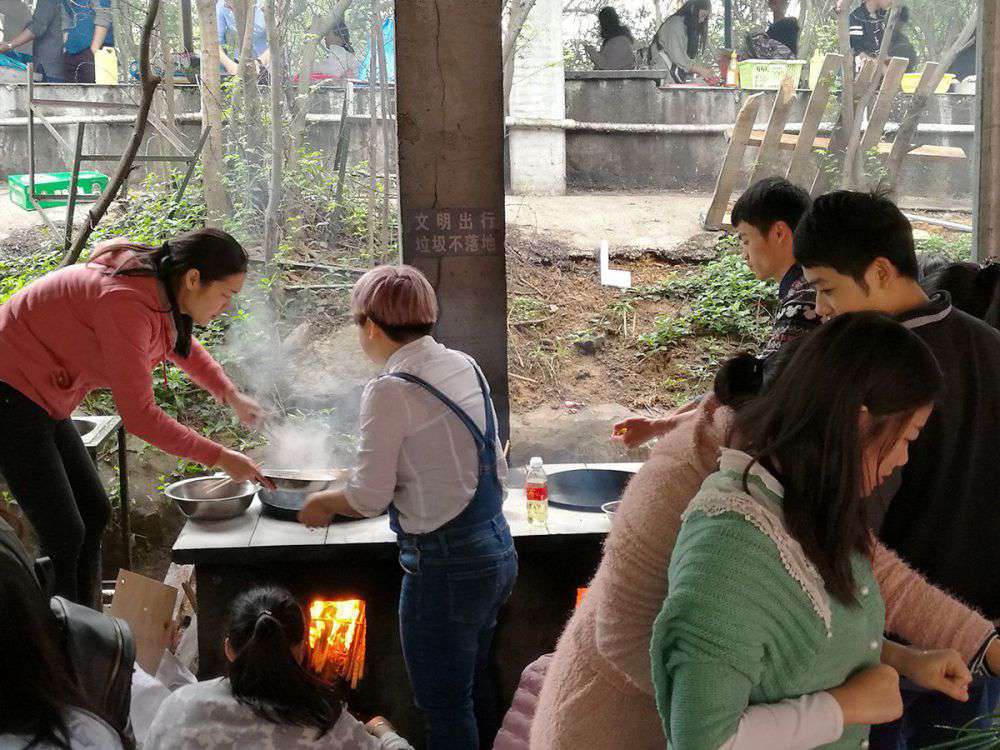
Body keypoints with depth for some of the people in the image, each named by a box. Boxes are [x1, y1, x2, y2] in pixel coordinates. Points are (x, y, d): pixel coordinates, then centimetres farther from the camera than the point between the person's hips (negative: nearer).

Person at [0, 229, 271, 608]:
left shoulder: (160, 293, 0)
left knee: (93, 513, 12)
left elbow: (182, 345, 26)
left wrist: (233, 396, 19)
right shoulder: (127, 302, -28)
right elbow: (139, 415, -27)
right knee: (64, 535, -11)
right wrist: (219, 457, -20)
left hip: (40, 398, 10)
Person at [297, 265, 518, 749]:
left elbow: (369, 498, -15)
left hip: (445, 564, -8)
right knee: (478, 691, 22)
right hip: (497, 548, 8)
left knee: (444, 709, 6)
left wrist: (322, 502, 3)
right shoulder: (465, 367, 6)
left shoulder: (390, 391, -18)